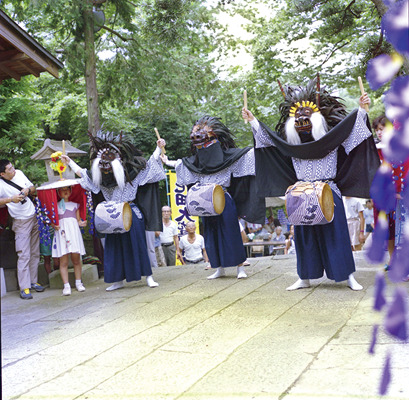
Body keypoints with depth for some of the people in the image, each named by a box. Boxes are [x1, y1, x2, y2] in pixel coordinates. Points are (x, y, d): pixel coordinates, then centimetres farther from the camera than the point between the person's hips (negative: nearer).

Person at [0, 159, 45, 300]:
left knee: (35, 253, 10)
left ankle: (33, 282, 19)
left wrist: (28, 190, -7)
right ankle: (24, 288, -5)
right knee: (24, 255, -9)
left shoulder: (19, 173, 5)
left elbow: (34, 190, 14)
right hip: (21, 223, -6)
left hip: (34, 217, 6)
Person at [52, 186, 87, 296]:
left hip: (74, 231, 2)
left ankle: (78, 283, 13)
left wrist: (81, 223, -4)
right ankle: (66, 286, -5)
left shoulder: (75, 204, 18)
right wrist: (54, 226, -11)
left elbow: (78, 219, 16)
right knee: (63, 261, -6)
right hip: (61, 232, -2)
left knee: (76, 259, 1)